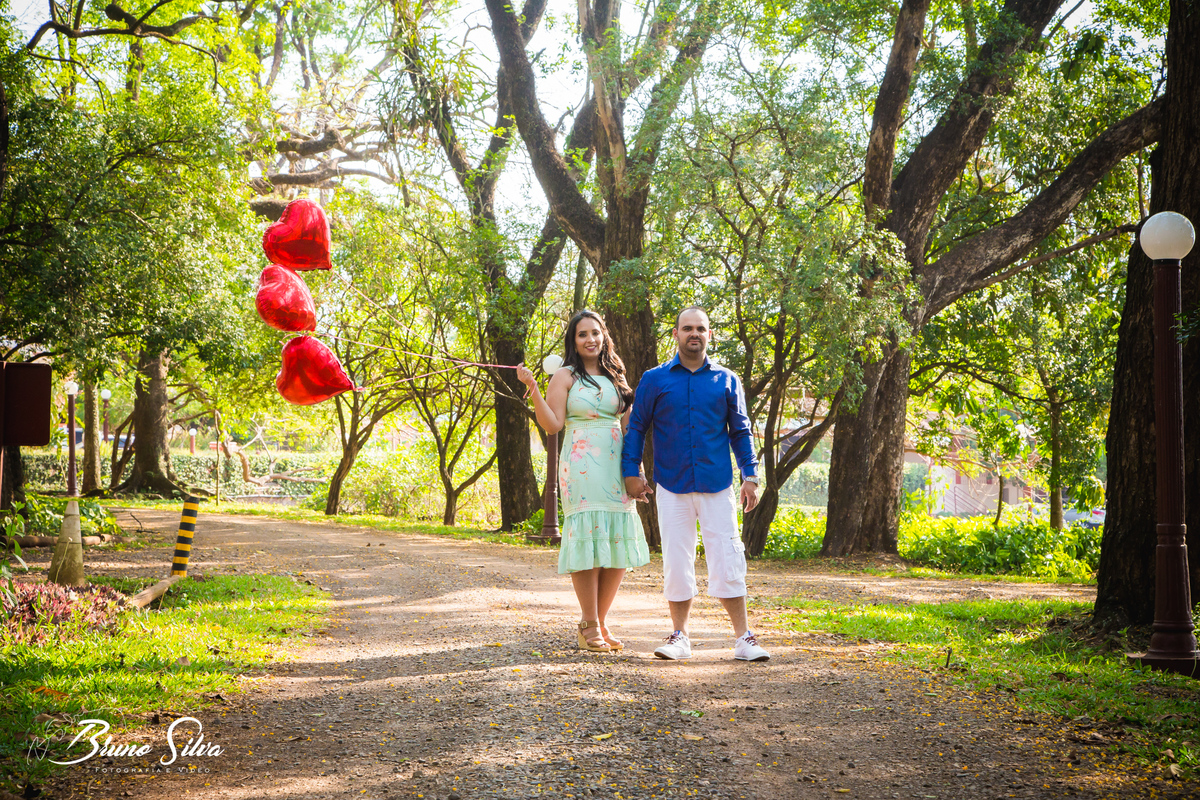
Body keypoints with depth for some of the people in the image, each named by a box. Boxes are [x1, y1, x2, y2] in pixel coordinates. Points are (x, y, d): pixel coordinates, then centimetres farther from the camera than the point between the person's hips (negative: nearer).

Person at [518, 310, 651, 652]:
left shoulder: (614, 377, 17)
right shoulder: (565, 376, 3)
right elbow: (552, 425, -6)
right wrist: (532, 388, -14)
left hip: (616, 466, 5)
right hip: (582, 467, -5)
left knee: (619, 543, 1)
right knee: (587, 538, -9)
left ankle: (600, 622, 12)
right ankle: (590, 625, 0)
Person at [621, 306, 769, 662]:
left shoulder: (726, 380, 8)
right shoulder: (654, 379, 6)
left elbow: (740, 431, 12)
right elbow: (636, 428, 10)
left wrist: (750, 475, 5)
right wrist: (631, 471, 2)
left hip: (717, 485, 0)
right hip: (672, 486, 0)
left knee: (727, 560, -3)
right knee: (676, 562, 3)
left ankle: (743, 638, 2)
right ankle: (679, 637, 13)